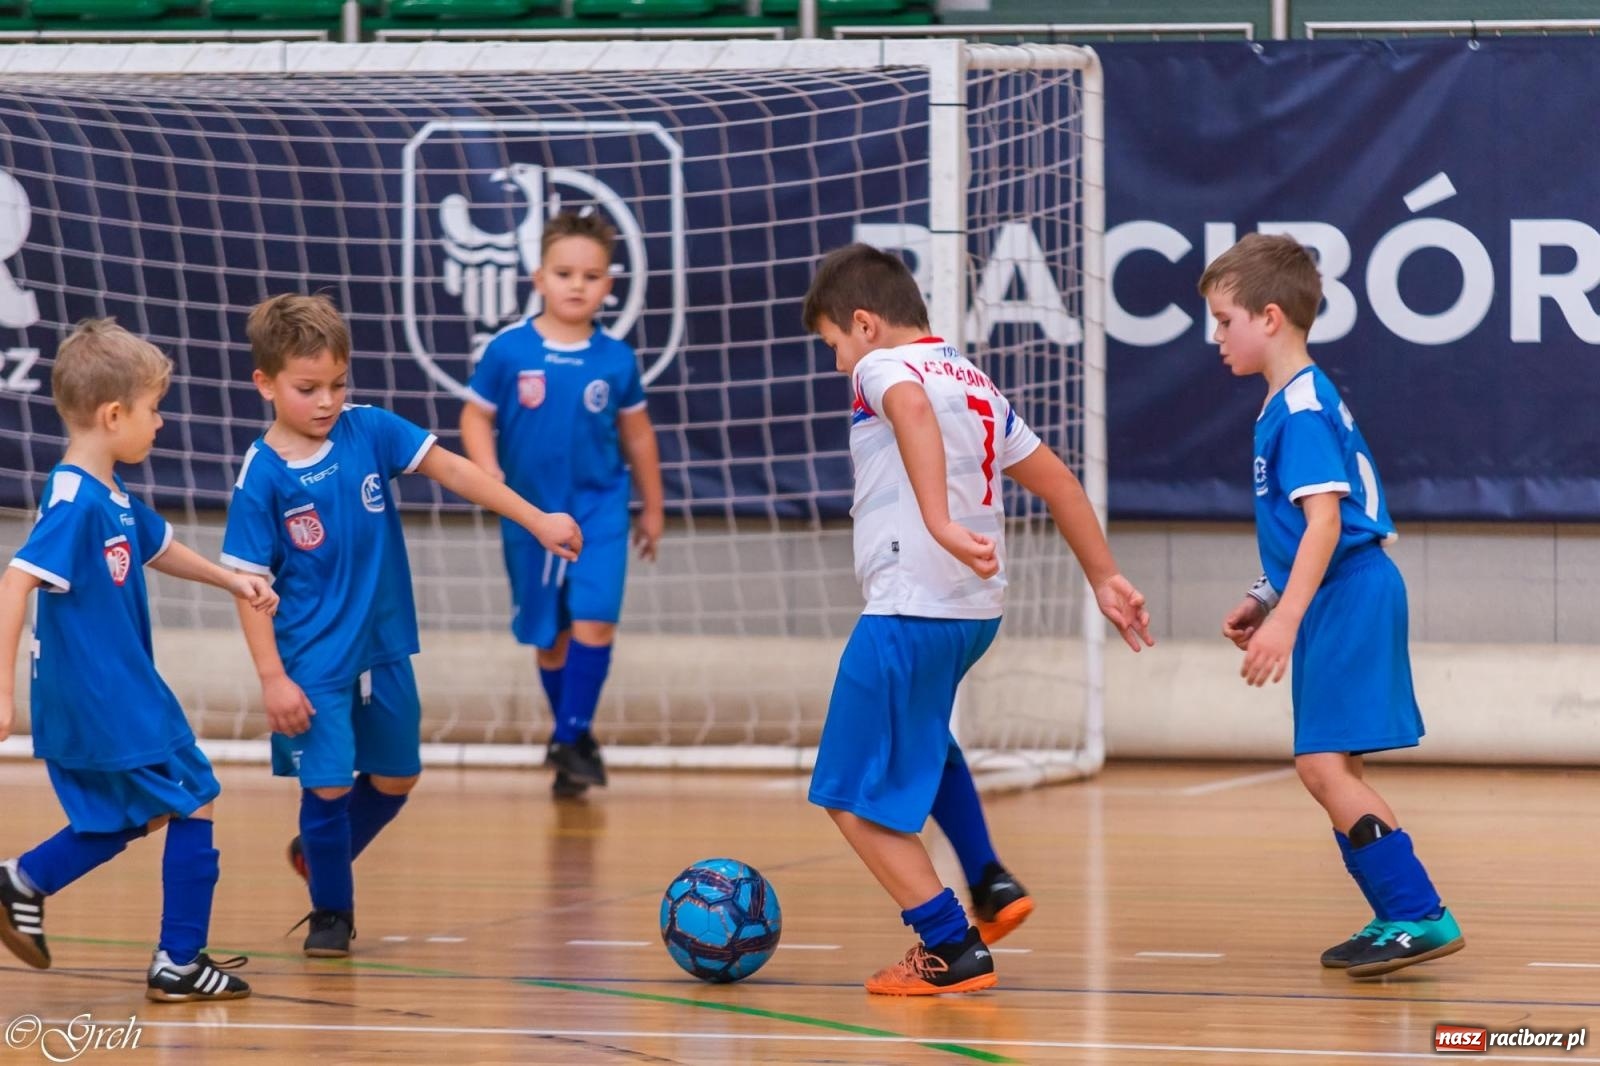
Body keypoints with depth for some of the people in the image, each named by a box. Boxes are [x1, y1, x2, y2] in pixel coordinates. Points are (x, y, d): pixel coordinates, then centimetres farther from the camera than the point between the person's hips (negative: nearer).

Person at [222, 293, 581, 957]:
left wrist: (536, 521, -6)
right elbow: (250, 584, -12)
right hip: (313, 663, -5)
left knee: (394, 780, 15)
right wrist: (273, 678, -16)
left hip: (384, 648, 5)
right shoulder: (262, 478, -14)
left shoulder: (368, 430, -5)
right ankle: (331, 911, 17)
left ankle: (318, 855, 41)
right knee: (328, 784, -5)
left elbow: (450, 470, -2)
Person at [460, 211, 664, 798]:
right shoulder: (508, 351, -11)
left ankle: (572, 739, -6)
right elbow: (476, 416, -3)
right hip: (530, 513, 0)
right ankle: (570, 735, 31)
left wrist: (652, 508, 14)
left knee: (594, 620, -16)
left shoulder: (616, 360, -6)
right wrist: (487, 472, -21)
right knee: (549, 635, 12)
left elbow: (637, 434, 7)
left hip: (599, 509, 0)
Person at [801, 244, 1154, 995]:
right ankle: (991, 885, 30)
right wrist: (1104, 578, 26)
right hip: (977, 609, 9)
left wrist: (941, 523, -43)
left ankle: (952, 949, -3)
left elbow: (914, 413, -32)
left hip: (910, 613, -9)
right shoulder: (975, 384, 19)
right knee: (916, 731, 36)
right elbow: (1057, 482, 22)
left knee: (855, 796, -1)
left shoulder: (885, 366, -7)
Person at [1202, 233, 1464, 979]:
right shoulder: (1295, 402, 16)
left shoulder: (1302, 409, -15)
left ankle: (1420, 916, -13)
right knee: (1329, 771, 14)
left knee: (1324, 764, -13)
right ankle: (1402, 919, 19)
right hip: (1337, 603, 11)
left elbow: (1325, 522, -23)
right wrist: (1266, 599, 24)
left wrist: (1286, 617, -28)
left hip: (1346, 601, -11)